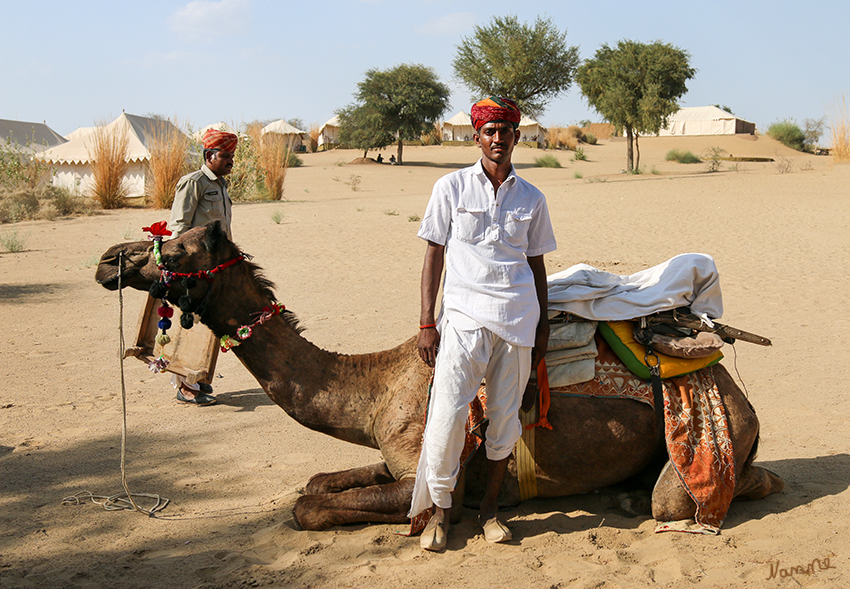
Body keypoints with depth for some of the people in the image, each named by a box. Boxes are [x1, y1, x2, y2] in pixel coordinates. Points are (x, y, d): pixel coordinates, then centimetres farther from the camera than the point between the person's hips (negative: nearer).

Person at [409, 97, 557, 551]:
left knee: (506, 415, 6)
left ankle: (490, 507, 20)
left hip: (516, 318, 3)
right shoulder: (451, 188, 4)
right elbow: (434, 255, 4)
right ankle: (439, 509, 9)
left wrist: (542, 325, 14)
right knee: (447, 414, -8)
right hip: (463, 315, -2)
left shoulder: (531, 199, 11)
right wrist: (426, 322, -2)